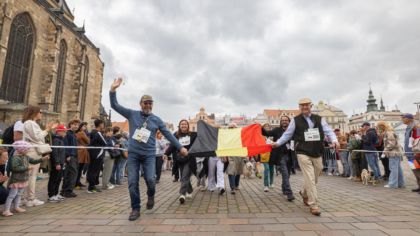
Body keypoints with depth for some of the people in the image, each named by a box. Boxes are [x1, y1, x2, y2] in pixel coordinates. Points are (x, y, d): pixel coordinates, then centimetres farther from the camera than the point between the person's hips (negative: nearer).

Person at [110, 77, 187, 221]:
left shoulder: (156, 120, 6)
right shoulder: (132, 114, 4)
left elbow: (168, 135, 6)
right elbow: (115, 105, 2)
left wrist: (180, 147, 2)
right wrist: (113, 89, -12)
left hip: (149, 155, 0)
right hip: (133, 154, 1)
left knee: (150, 179, -14)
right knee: (132, 183, -1)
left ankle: (151, 196, 21)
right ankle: (135, 209, 18)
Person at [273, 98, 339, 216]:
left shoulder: (319, 119, 9)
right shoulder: (296, 120, 2)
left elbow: (328, 131, 3)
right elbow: (287, 134, 6)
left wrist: (334, 140, -16)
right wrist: (278, 143, -1)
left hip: (317, 154, 4)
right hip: (303, 153, -4)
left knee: (314, 179, 16)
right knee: (310, 179, -8)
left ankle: (304, 193, 43)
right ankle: (314, 205, 4)